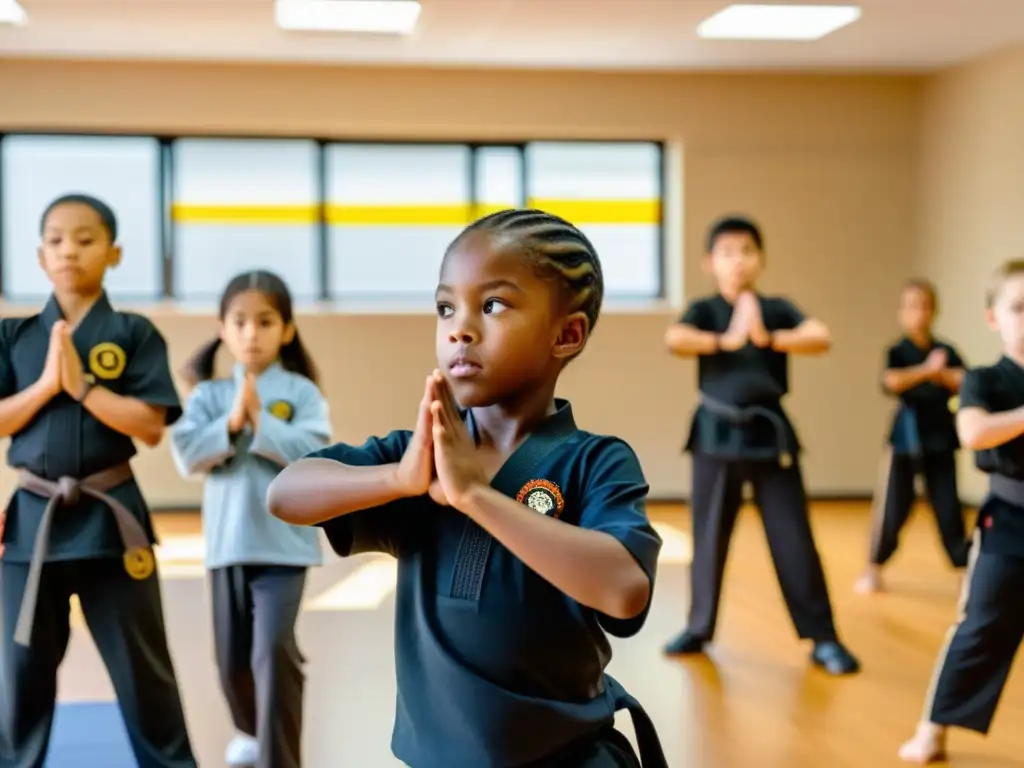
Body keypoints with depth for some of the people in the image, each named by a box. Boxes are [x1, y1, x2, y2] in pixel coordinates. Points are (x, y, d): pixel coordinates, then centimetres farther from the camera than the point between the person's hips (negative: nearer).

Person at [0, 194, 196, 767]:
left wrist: (81, 383, -17)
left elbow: (151, 426, -10)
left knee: (142, 665, 7)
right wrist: (47, 383, -14)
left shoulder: (135, 334, -2)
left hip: (110, 513, -2)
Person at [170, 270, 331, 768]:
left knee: (274, 652, -12)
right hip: (227, 542, 4)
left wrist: (259, 424, -21)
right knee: (233, 656, 16)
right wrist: (231, 425, -19)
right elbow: (187, 455, -8)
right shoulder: (208, 395, 4)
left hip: (283, 541, -3)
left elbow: (313, 451, -16)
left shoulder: (301, 392, -3)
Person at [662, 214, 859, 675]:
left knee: (793, 537, 0)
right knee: (709, 535, 9)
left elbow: (820, 338, -14)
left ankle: (823, 640, 7)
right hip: (717, 433, 0)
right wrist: (728, 340, -30)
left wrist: (768, 338, -28)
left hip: (770, 432, 0)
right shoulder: (704, 310, 0)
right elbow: (674, 340, -21)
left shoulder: (778, 309, 3)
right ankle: (699, 628, 25)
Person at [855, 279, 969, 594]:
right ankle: (874, 568, 15)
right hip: (907, 435, -2)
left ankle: (964, 566, 13)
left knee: (948, 506, 2)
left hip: (939, 435, 2)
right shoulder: (898, 352, -4)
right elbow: (892, 382, -23)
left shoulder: (946, 352, 5)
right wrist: (927, 370, -26)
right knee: (893, 505, -1)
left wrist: (940, 373, -22)